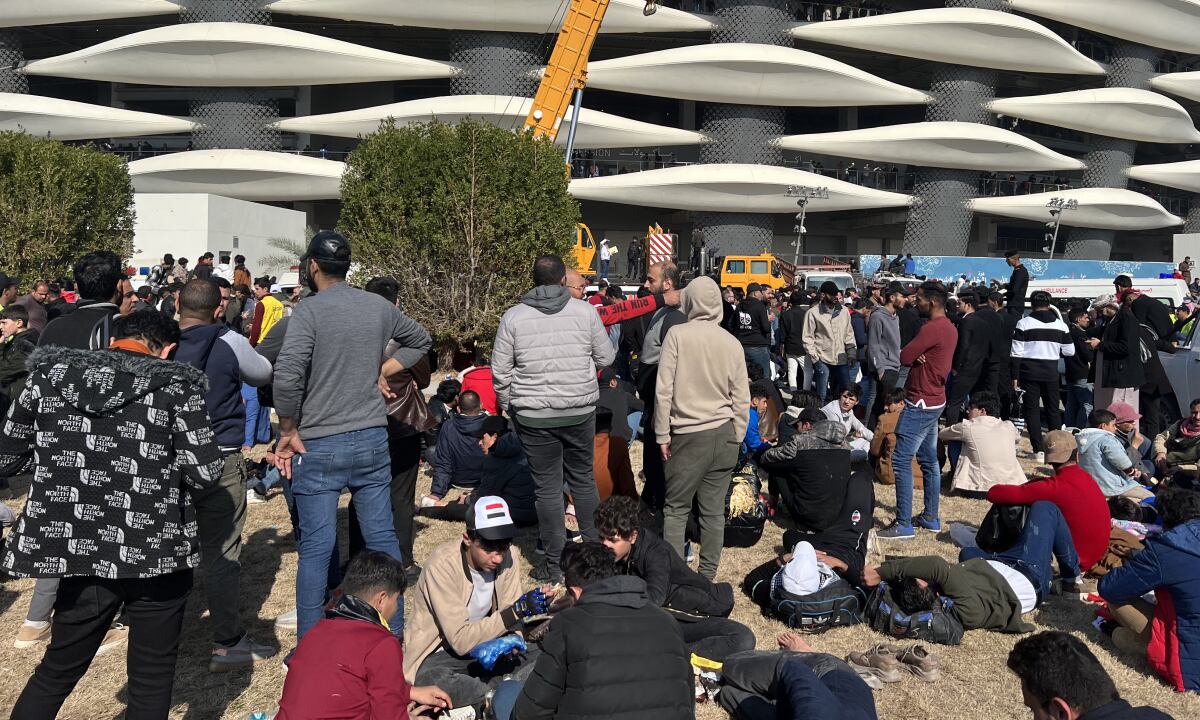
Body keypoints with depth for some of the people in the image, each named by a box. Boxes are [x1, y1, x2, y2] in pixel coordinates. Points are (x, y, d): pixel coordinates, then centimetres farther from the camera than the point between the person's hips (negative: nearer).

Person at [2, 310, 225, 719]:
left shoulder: (49, 375, 3)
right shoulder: (176, 386, -7)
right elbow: (206, 472, -10)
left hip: (81, 548, 3)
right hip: (158, 553, -3)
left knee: (58, 669, 23)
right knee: (152, 677, 13)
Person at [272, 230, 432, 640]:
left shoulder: (308, 311, -12)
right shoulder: (380, 307, 4)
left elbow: (286, 377, -23)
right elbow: (420, 341, 21)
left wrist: (289, 431, -10)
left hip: (319, 447, -4)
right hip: (373, 440, 5)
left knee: (316, 548, 4)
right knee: (382, 539, 12)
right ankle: (394, 634, 23)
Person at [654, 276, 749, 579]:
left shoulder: (678, 335, -8)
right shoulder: (732, 342, 2)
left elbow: (664, 389, -8)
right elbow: (741, 398, 5)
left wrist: (663, 435, 0)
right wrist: (736, 438, 15)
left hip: (689, 435, -3)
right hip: (724, 435, 3)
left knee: (676, 508, 7)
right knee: (714, 510, 8)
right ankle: (707, 575, 15)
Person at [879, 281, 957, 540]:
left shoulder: (931, 329, -20)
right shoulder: (949, 328, 12)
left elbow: (903, 357, -20)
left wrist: (914, 355, -1)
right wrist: (918, 356, -12)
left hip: (920, 403, -10)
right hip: (934, 400, 10)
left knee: (901, 460, -9)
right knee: (929, 460, 16)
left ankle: (903, 524, -7)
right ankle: (930, 517, 24)